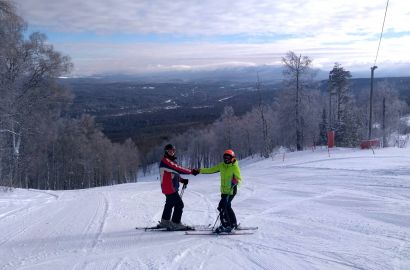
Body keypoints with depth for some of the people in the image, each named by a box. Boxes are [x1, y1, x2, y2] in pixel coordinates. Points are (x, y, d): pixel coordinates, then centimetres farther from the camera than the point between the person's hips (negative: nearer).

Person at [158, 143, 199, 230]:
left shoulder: (170, 161, 17)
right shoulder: (165, 161, -16)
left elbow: (174, 172, 18)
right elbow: (178, 169, -24)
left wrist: (181, 180, 2)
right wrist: (192, 171, -23)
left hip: (172, 187, 11)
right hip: (169, 188, -11)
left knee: (169, 204, 22)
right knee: (179, 204, -10)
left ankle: (165, 222, 34)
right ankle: (175, 224, -5)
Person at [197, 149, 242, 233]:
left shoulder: (235, 167, -9)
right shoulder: (221, 165, 9)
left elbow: (239, 179, -11)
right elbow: (211, 170, 14)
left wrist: (235, 181, -34)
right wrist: (199, 171, 9)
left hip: (231, 191, -7)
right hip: (224, 191, 7)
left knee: (222, 206, -15)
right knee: (227, 207, 16)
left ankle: (226, 226, -9)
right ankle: (233, 224, 31)